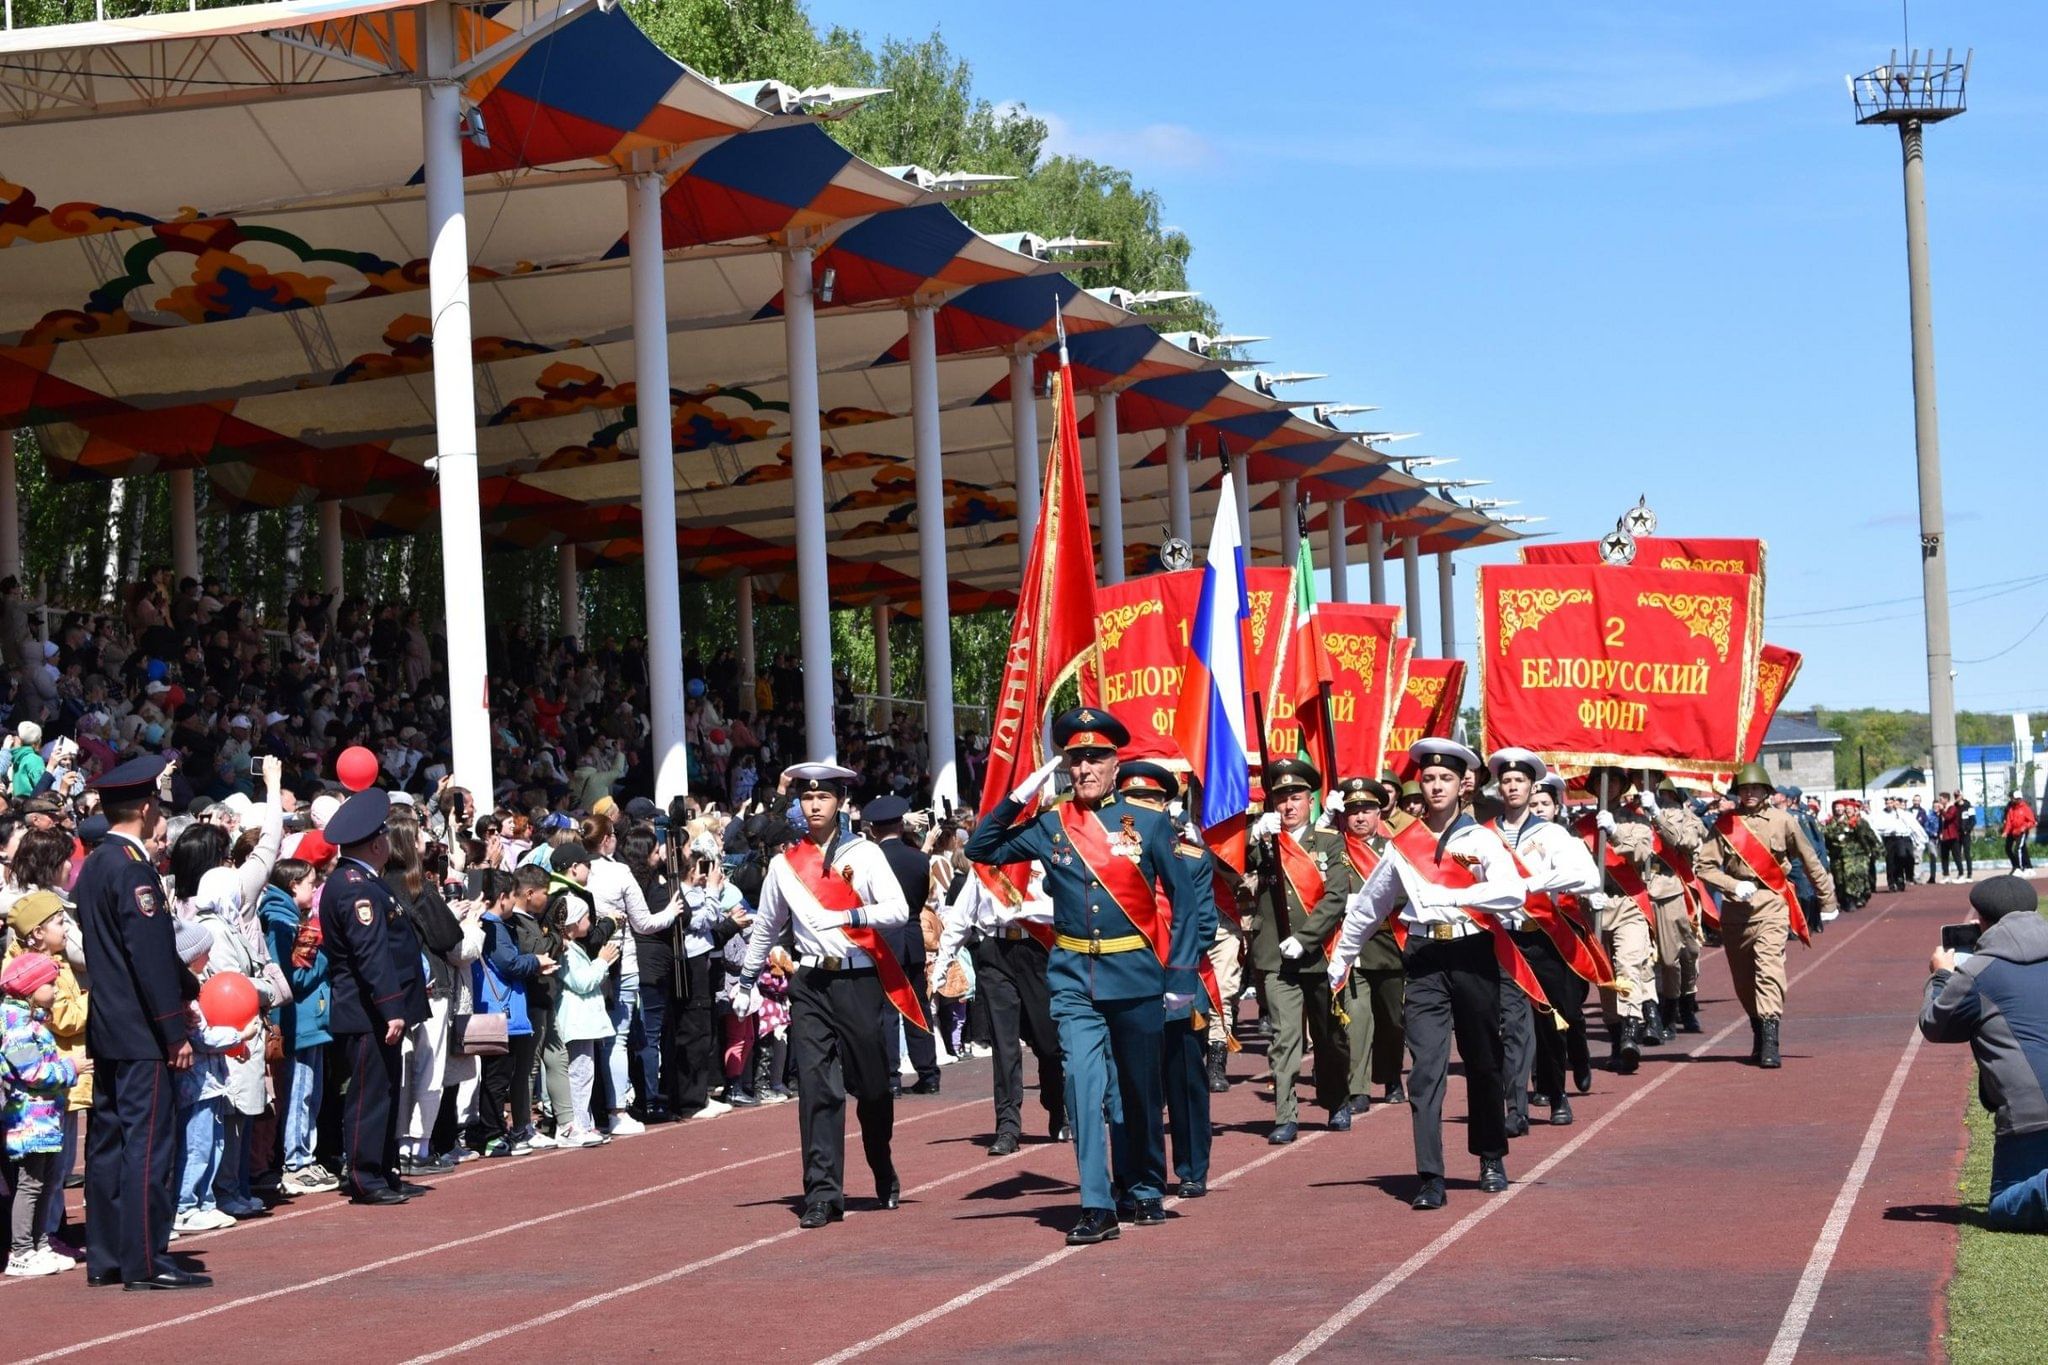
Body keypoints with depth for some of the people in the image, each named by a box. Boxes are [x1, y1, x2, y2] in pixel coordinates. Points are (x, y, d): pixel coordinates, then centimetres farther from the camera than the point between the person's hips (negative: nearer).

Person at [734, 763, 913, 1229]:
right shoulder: (785, 864, 8)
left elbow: (898, 911, -11)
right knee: (816, 1087, -9)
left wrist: (848, 916, -24)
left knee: (872, 1086, 10)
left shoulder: (864, 854, 0)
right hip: (811, 984, 1)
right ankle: (823, 1194, -9)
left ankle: (885, 1176, 34)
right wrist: (748, 981, 23)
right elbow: (766, 927, 20)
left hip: (860, 981, -1)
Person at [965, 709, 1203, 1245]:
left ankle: (1145, 1191, 28)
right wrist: (1019, 796, -3)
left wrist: (1181, 976, -5)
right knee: (1083, 1086, -11)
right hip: (1073, 980, 1)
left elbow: (1184, 900, 0)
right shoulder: (1049, 828, 4)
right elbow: (981, 849, 9)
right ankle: (1097, 1207, -12)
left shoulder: (1149, 825, -1)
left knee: (1140, 1090, 11)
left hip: (1136, 978, -1)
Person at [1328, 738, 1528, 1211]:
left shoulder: (1480, 838, -1)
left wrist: (1446, 896, -24)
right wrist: (1338, 963, 23)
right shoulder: (1403, 846, 7)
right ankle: (1430, 1179, -12)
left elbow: (1512, 890, -19)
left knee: (1483, 1063, 13)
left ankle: (1491, 1159, 32)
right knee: (1426, 1069, -9)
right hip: (1425, 960, 1)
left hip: (1473, 955, -1)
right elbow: (1367, 906, 19)